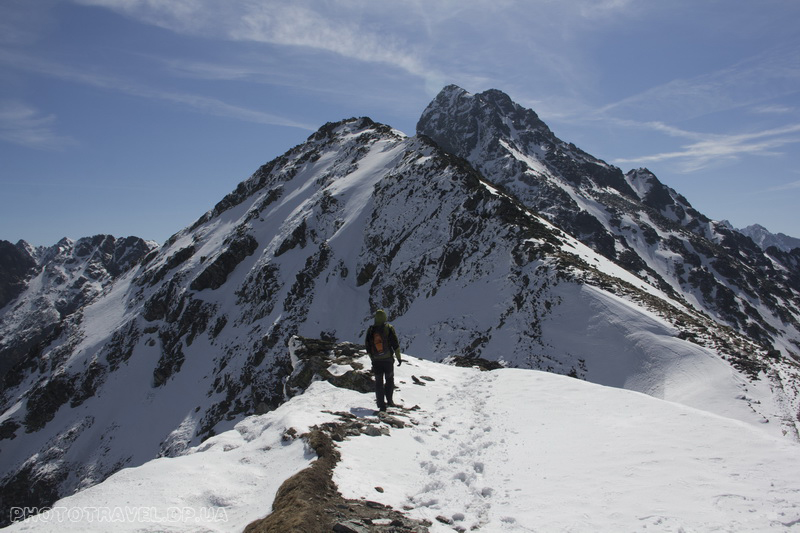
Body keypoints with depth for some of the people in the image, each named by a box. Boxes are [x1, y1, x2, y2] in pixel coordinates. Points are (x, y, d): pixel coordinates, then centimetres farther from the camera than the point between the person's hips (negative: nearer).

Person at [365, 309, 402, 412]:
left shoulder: (370, 330, 3)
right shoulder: (389, 328, -5)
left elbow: (367, 347, 9)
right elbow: (395, 344, -7)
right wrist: (398, 357, 0)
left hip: (376, 360, 2)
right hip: (388, 359, -2)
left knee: (379, 382, 7)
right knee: (389, 379, 15)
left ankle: (381, 404, 4)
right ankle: (389, 400, 8)